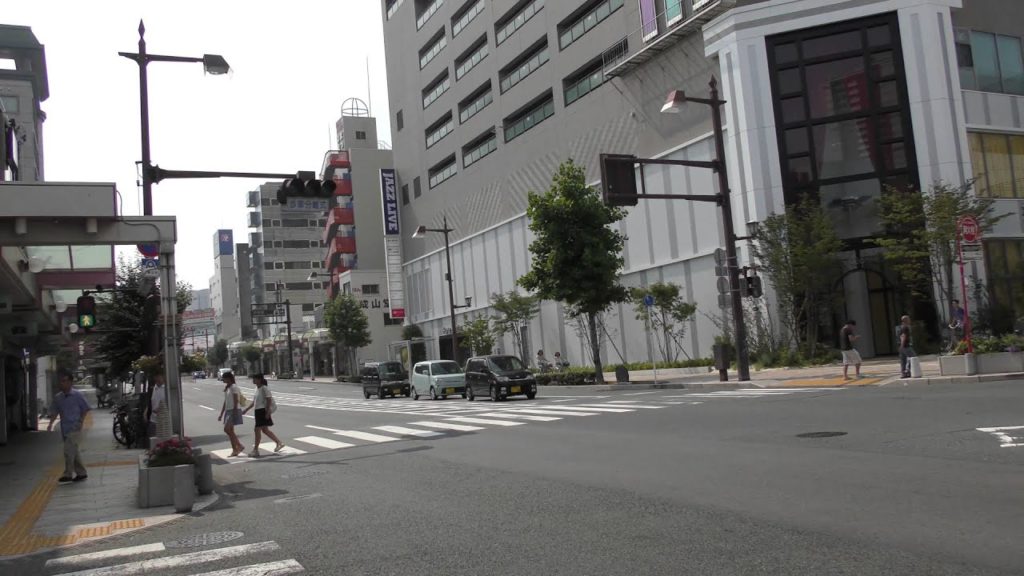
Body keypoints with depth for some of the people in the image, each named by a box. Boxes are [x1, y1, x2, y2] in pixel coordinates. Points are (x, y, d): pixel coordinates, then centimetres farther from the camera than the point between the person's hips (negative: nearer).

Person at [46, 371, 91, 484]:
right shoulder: (58, 397, 7)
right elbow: (54, 411, 11)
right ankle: (81, 473, 21)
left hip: (74, 428, -6)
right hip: (64, 429, 6)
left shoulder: (77, 395, -7)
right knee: (73, 452, 12)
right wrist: (51, 423, -3)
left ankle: (68, 475, -5)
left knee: (69, 451, -12)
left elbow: (85, 409, -1)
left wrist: (81, 422, -9)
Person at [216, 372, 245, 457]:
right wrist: (221, 414, 19)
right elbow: (225, 402, 20)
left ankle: (239, 446, -9)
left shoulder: (234, 387, -10)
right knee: (230, 431, 7)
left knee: (227, 429, -15)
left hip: (234, 411, -9)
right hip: (228, 410, 9)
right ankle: (234, 450, 10)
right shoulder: (227, 388, 17)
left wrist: (234, 412, -23)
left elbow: (236, 401, -16)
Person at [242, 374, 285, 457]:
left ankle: (255, 450, -2)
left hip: (263, 411, -10)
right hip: (258, 411, 10)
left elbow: (269, 400, -18)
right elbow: (254, 401, 21)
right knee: (265, 430, 14)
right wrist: (246, 410, 21)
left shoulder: (264, 388, -14)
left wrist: (267, 412, -22)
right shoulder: (257, 389, 14)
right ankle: (279, 443, 23)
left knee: (257, 429, -8)